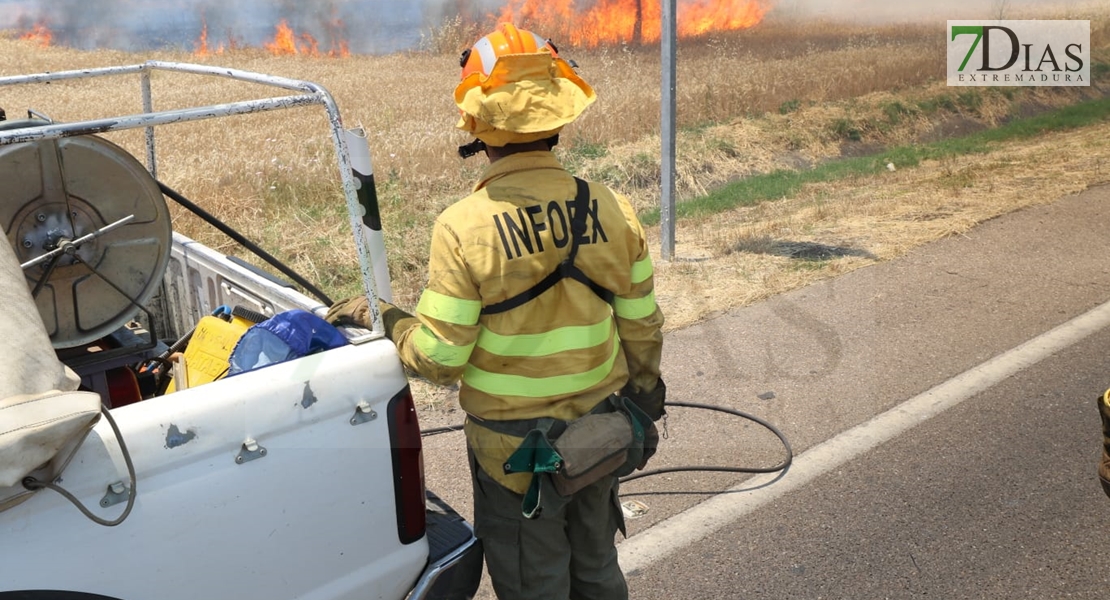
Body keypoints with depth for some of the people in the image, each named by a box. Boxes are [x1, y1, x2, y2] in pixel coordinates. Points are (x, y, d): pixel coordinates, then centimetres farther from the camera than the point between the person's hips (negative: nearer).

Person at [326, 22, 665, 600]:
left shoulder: (464, 228, -22)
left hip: (514, 450, -4)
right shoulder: (611, 210, -10)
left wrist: (379, 314, 0)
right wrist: (642, 400, 17)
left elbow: (438, 358, -17)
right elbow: (641, 328, -1)